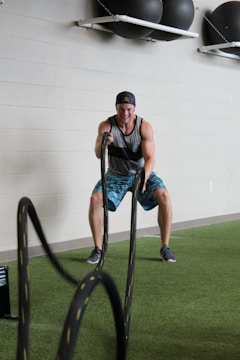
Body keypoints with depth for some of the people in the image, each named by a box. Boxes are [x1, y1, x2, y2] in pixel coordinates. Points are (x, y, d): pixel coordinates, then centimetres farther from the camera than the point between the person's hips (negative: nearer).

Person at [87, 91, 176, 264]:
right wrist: (103, 143, -50)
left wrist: (144, 179, -41)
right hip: (117, 174, 0)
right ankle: (98, 249, -11)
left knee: (164, 196, -25)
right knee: (95, 198, -25)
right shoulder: (106, 126, -16)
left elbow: (150, 157, -22)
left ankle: (165, 248, -13)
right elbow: (98, 155, -26)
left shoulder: (144, 126, -17)